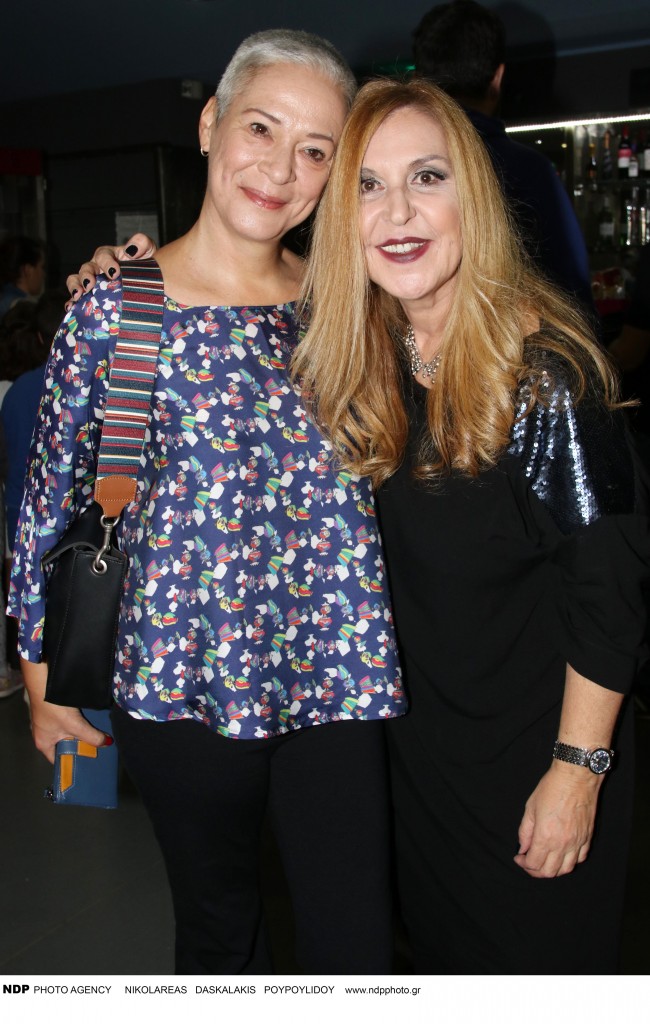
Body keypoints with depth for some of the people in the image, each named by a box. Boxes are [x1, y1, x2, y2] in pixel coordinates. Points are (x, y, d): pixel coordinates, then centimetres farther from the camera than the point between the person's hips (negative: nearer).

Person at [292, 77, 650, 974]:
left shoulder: (544, 368, -23)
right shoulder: (349, 355, -7)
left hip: (539, 736, -5)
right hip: (414, 725, 5)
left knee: (541, 962, 16)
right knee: (438, 943, 24)